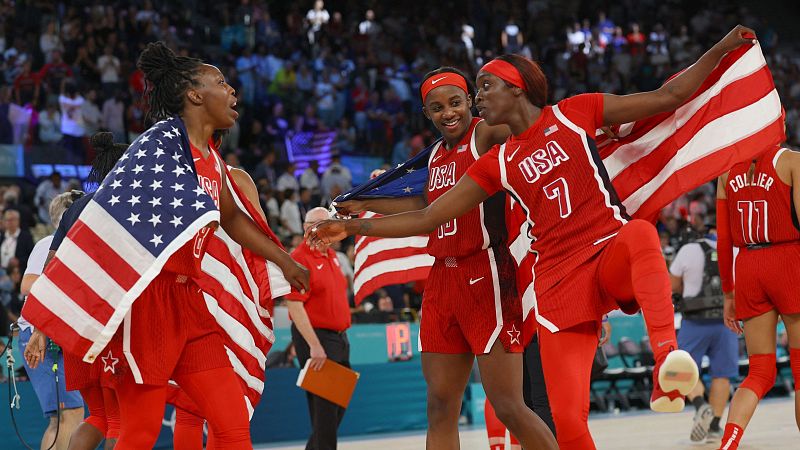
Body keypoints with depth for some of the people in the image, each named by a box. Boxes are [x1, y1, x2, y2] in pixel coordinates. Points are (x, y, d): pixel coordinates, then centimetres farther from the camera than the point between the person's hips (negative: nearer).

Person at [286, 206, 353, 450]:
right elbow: (295, 305, -19)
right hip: (315, 338, -9)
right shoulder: (299, 258, -13)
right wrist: (314, 346, -24)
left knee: (339, 404, 13)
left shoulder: (332, 255, 14)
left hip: (339, 338, 9)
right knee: (324, 406, -8)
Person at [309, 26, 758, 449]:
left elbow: (668, 97, 8)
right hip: (558, 281, 3)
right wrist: (355, 226, 11)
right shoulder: (498, 164, 14)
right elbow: (429, 218, 15)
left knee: (641, 233, -41)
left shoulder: (573, 113, 6)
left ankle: (667, 355, -53)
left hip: (610, 254, -3)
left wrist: (721, 50, 4)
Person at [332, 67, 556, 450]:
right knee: (440, 408, 8)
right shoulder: (436, 155, 18)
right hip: (442, 278, 8)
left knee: (508, 406, -10)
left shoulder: (487, 133, -7)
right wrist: (366, 205, 39)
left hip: (487, 275, -8)